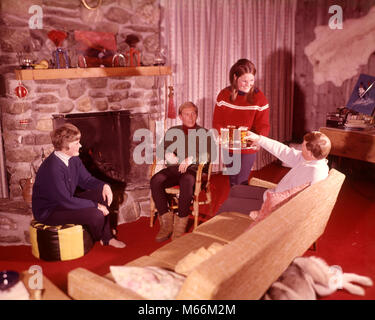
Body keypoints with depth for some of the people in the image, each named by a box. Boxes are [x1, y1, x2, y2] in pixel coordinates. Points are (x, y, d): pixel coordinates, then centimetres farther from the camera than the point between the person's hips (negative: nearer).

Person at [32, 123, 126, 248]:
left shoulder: (73, 159, -2)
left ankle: (107, 237, 8)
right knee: (95, 214, -24)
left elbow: (86, 179, 11)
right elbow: (66, 202, -28)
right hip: (48, 212, -10)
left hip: (66, 201, 10)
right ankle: (99, 239, 12)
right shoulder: (53, 168, -30)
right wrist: (95, 205, -21)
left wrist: (104, 186, -10)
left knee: (101, 194, 0)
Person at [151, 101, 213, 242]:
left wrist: (191, 159, -18)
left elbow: (207, 155, 1)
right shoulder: (172, 132, 26)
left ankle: (181, 223, -28)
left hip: (193, 169, -3)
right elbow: (161, 149, 17)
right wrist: (168, 154, -7)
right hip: (173, 168, 3)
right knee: (155, 181, -29)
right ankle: (166, 222, -22)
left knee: (187, 182, -40)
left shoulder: (204, 133, 16)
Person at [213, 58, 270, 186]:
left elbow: (263, 125, -11)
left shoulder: (259, 97, -11)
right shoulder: (224, 94, -5)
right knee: (232, 182, 18)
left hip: (248, 148, -3)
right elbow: (217, 122, -4)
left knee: (240, 183, -3)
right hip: (228, 148, 3)